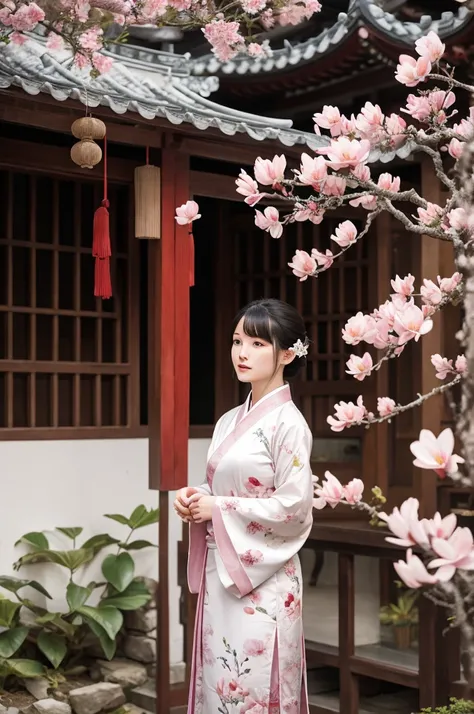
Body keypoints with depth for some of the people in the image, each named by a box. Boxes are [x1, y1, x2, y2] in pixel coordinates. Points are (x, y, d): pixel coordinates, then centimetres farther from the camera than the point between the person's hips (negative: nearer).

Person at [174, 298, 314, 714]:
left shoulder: (288, 423, -13)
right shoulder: (229, 421, 10)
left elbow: (294, 507, -17)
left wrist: (217, 509, -15)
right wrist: (195, 497, -2)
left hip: (262, 577, -7)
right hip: (219, 569, 7)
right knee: (218, 679, 13)